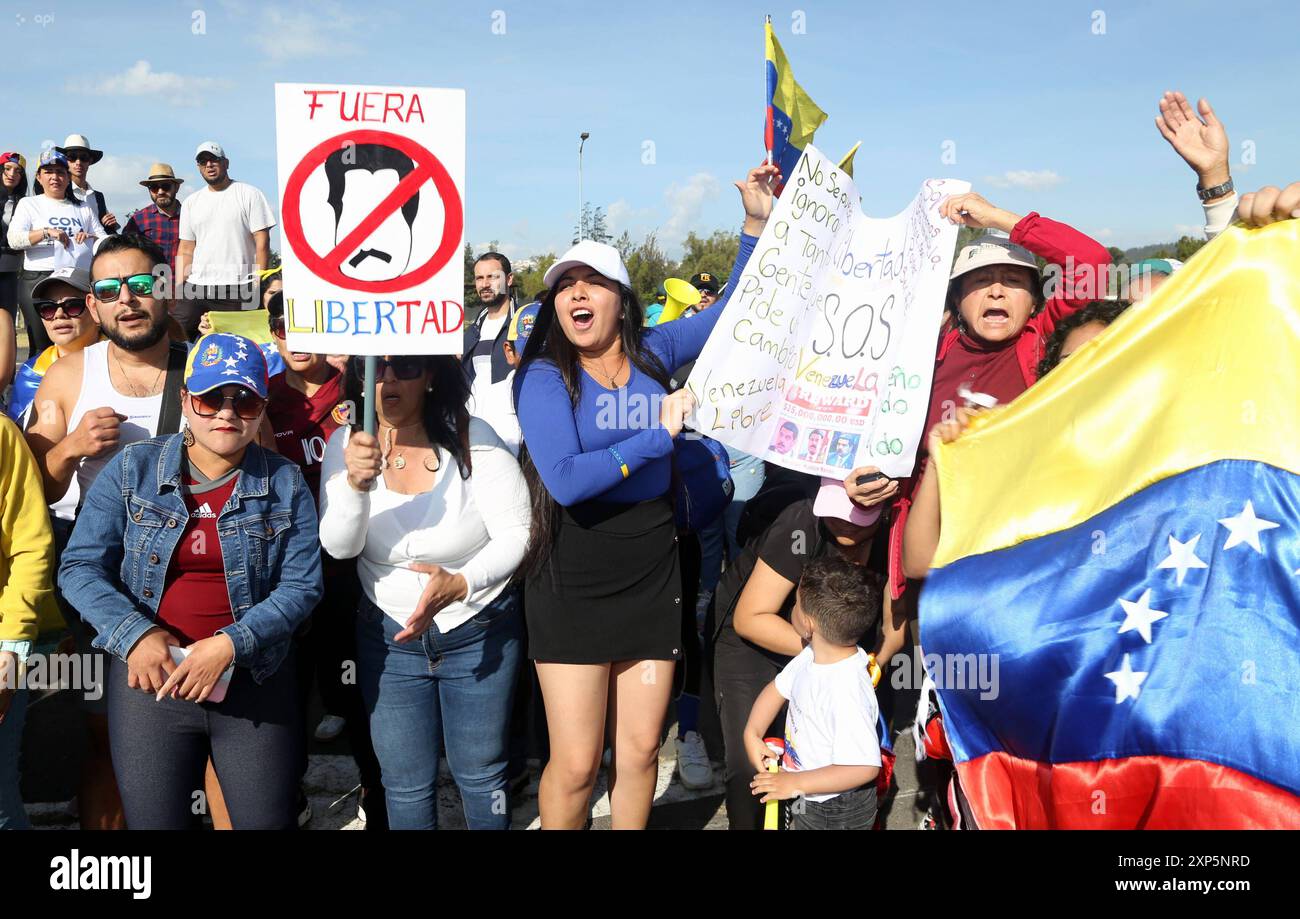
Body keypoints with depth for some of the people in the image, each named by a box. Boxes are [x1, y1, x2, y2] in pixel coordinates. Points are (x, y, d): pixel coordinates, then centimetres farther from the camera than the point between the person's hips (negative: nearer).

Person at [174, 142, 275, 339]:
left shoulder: (249, 195, 2)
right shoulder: (191, 202, 17)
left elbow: (262, 243, -3)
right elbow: (185, 249, 16)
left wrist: (260, 286, -11)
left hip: (236, 291, -4)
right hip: (196, 287, 4)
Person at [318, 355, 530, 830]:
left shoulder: (473, 439, -16)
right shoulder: (346, 444, -8)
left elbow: (516, 533, -15)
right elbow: (338, 546, -17)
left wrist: (461, 584, -32)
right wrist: (355, 483, -37)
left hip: (480, 632, -2)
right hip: (388, 636, 2)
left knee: (480, 775, 12)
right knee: (405, 784, 15)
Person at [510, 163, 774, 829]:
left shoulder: (651, 355, 4)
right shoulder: (543, 376, -8)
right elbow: (564, 480, -21)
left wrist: (757, 221, 5)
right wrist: (656, 438, -17)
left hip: (653, 577, 4)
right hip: (574, 585, -4)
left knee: (640, 753, 11)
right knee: (575, 764, 1)